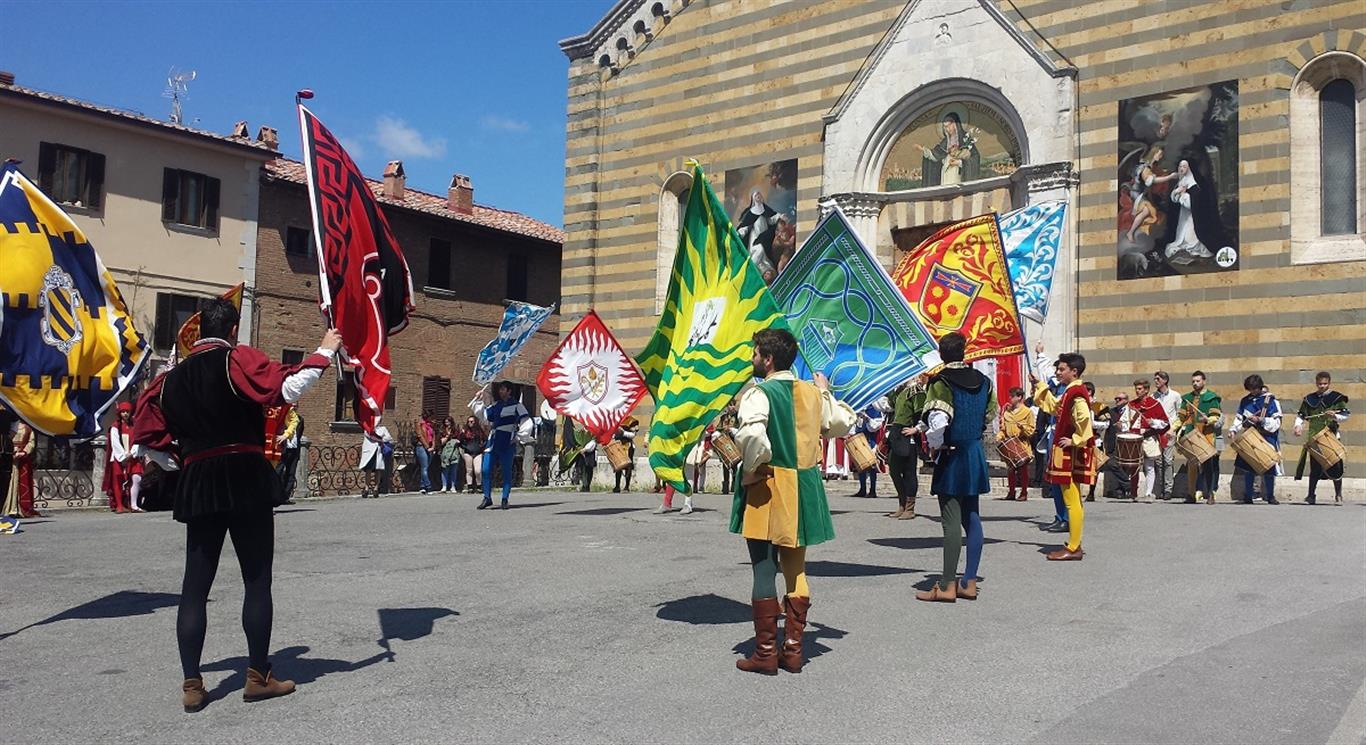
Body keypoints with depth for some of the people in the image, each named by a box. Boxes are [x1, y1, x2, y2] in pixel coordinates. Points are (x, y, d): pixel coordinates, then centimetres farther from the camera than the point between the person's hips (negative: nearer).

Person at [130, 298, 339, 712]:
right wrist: (324, 352, -9)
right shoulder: (237, 360, -5)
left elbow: (148, 436, 15)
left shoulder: (173, 378, 13)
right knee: (257, 580, 4)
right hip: (246, 479, -5)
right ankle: (259, 677, 9)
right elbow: (288, 388, -19)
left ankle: (191, 685, 10)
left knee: (195, 584, 9)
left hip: (198, 486, 5)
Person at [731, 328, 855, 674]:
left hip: (768, 490, -6)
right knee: (796, 570, 13)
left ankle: (765, 653, 7)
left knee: (764, 570, 2)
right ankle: (793, 650, 18)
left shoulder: (758, 394, -14)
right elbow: (842, 424, 16)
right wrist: (827, 392, 28)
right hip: (804, 489, 6)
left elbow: (754, 439, -29)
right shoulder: (813, 392, 5)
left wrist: (749, 471, -12)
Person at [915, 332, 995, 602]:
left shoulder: (941, 382, -15)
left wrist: (934, 447, -10)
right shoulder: (982, 381, 7)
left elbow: (937, 421, -25)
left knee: (951, 522, -5)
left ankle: (947, 585, -2)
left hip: (951, 456, -7)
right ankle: (969, 582, 16)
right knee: (972, 517, 12)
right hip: (976, 453, 7)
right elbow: (990, 415, 15)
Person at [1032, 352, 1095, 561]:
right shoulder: (1069, 392, 15)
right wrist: (1040, 386, 28)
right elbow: (1054, 406, 32)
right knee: (1073, 500, 15)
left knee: (1071, 501, -6)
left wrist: (1075, 440, -20)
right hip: (1067, 452, 11)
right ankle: (1075, 545, 22)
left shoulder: (1076, 393, -16)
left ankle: (1073, 549, -2)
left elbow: (1084, 418, -30)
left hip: (1071, 453, -11)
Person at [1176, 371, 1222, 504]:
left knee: (1207, 464, -5)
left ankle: (1210, 494, 1)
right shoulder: (1187, 398, 18)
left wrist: (1208, 419, -22)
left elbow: (1216, 416, -2)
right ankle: (1193, 493, 9)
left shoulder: (1211, 397, 5)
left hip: (1207, 436, -4)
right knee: (1191, 464, 2)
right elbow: (1181, 416, 19)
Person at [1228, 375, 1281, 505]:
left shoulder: (1271, 400, -3)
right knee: (1248, 467, 1)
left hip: (1267, 439, -3)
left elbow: (1276, 422, -7)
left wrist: (1259, 420, -20)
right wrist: (1233, 430, 0)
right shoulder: (1245, 401, 10)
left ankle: (1270, 496, 14)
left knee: (1268, 468, 0)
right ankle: (1247, 496, 9)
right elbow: (1239, 418, 16)